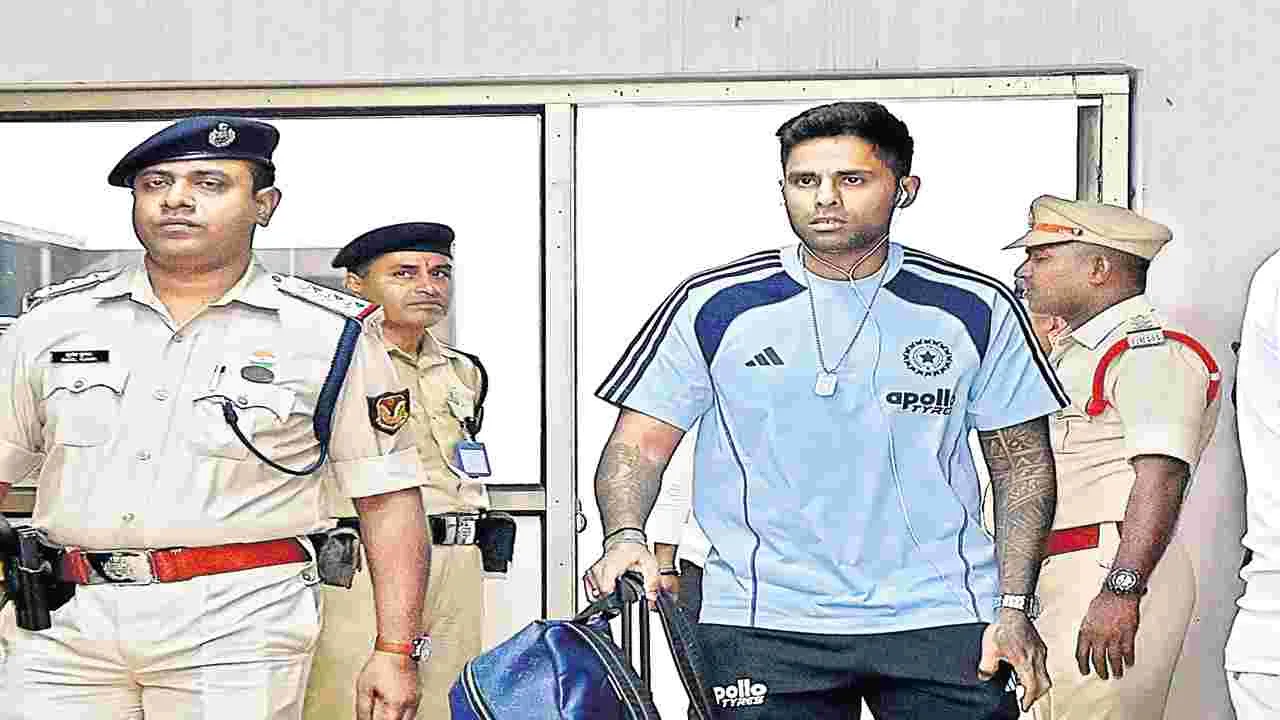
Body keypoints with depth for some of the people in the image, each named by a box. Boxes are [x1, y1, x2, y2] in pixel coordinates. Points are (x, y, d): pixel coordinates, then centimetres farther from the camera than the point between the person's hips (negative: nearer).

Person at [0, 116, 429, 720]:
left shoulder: (331, 335, 1)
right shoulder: (52, 323, 9)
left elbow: (387, 497, 1)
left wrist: (394, 651, -4)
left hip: (238, 624, -3)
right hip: (65, 622, 3)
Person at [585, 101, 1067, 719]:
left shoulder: (977, 309, 3)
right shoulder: (713, 305, 0)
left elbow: (1022, 461, 8)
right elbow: (639, 443, 1)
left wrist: (1015, 609, 1)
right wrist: (625, 537, -18)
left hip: (942, 620, 1)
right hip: (762, 623, 0)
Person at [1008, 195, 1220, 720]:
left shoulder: (1151, 350, -10)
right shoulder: (1070, 352, 22)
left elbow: (1162, 475, -22)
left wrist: (1121, 589, -29)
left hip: (1112, 575, -10)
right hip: (1056, 577, 10)